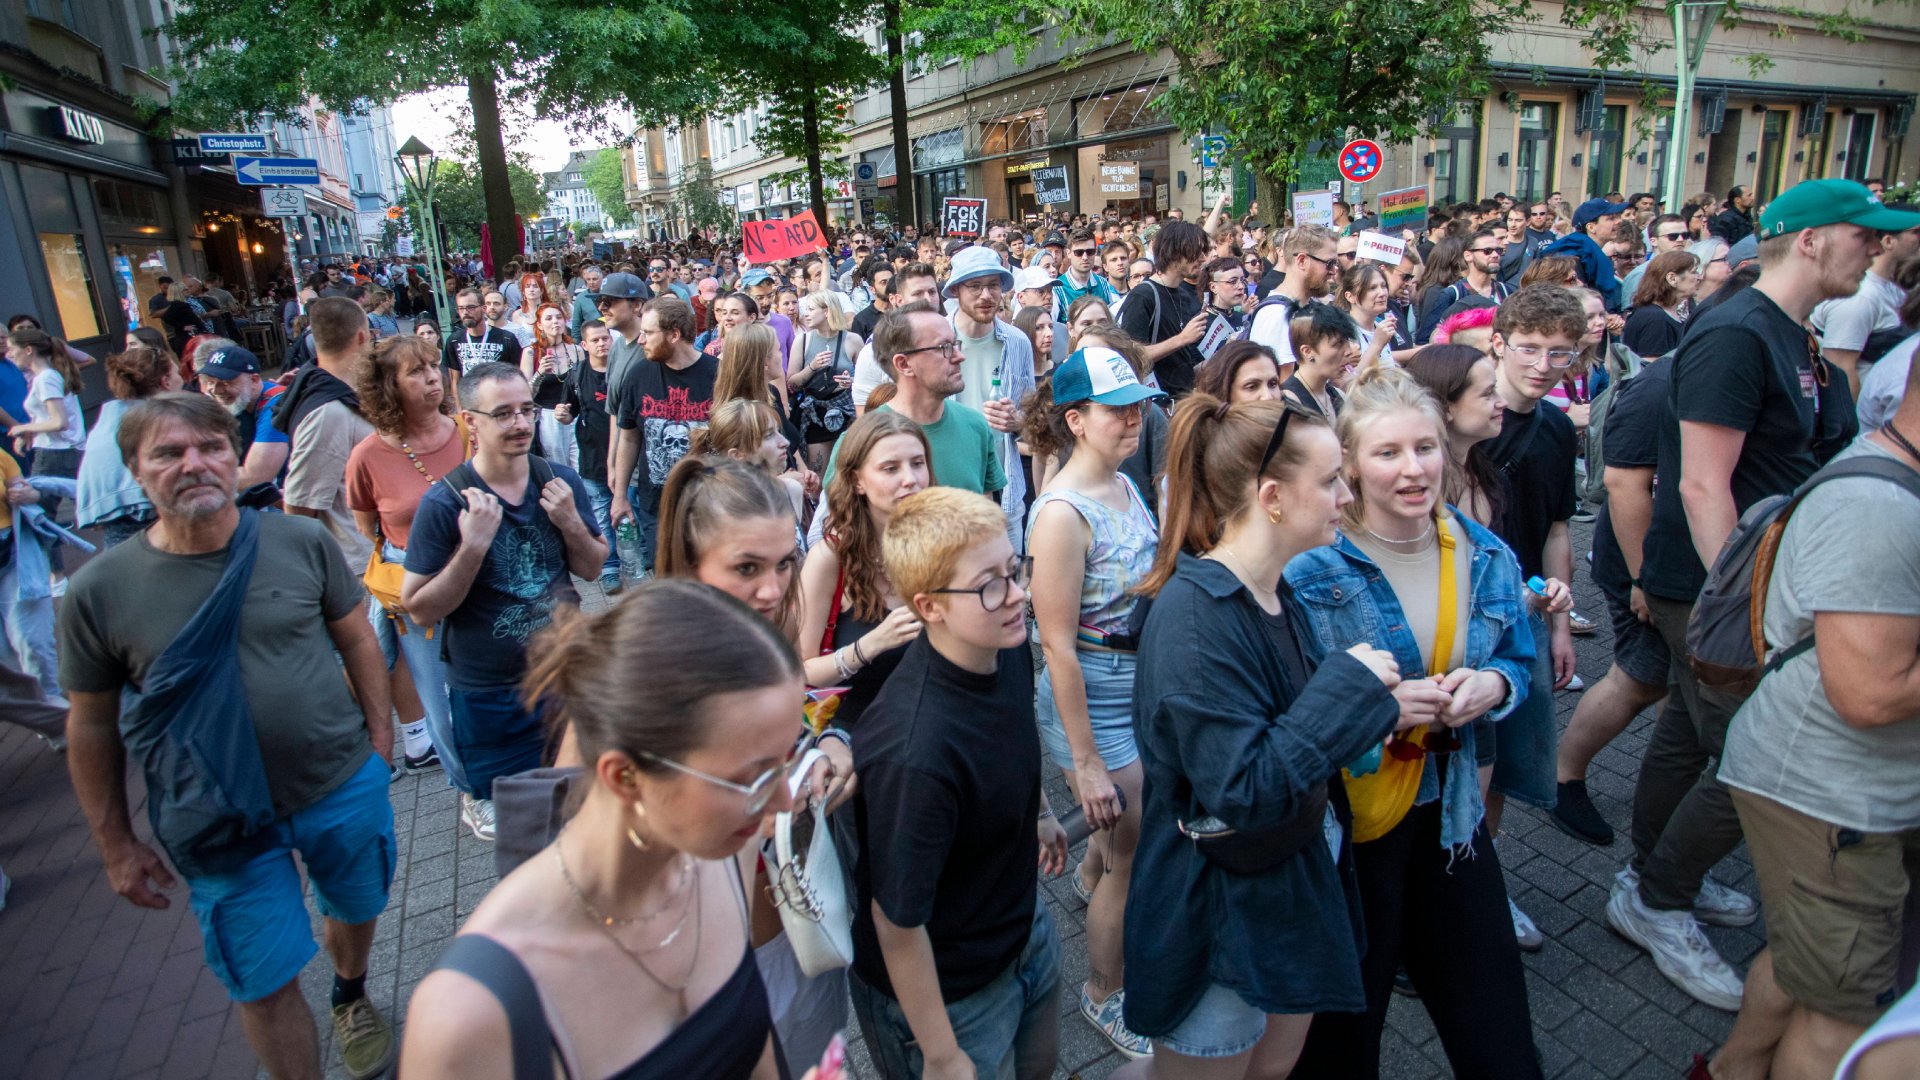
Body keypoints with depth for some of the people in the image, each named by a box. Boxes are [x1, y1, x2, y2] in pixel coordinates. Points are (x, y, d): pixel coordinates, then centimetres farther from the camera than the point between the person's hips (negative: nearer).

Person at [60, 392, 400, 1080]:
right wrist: (116, 847, 3)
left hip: (347, 789, 2)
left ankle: (351, 996, 56)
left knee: (357, 910, 25)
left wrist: (379, 730, 4)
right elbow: (92, 726, -2)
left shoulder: (301, 542, -10)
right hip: (226, 829, -2)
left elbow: (355, 639, 3)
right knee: (266, 984, 7)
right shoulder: (99, 591, -12)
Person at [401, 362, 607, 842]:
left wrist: (570, 522, -18)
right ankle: (474, 799, 46)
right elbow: (419, 610, -16)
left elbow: (592, 569, 1)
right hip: (489, 694, -3)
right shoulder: (444, 502, -16)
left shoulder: (560, 482, -6)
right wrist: (472, 547, -29)